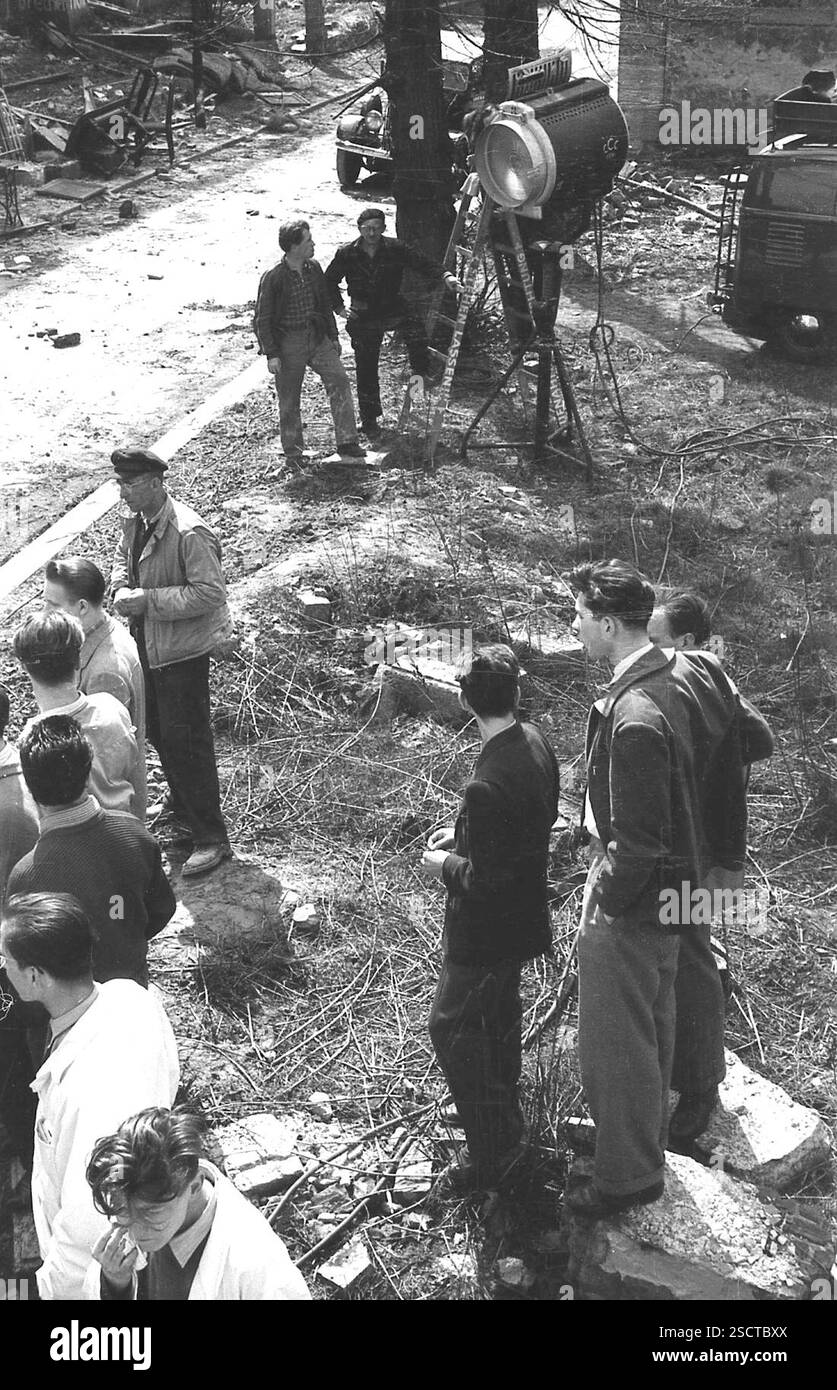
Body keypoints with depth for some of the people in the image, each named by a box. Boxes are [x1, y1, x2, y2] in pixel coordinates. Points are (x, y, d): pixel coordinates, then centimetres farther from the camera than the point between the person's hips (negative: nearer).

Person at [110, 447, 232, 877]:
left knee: (185, 740, -5)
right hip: (146, 644, 9)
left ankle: (211, 837, 6)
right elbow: (122, 558, 20)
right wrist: (122, 589, -2)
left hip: (182, 650, -9)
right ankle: (181, 805, 44)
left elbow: (210, 593, -26)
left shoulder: (189, 532, -25)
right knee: (158, 730, 22)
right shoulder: (134, 522, 2)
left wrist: (149, 599, -27)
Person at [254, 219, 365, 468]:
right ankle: (292, 452, 20)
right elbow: (262, 319, -10)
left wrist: (333, 336, 15)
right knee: (289, 400, 5)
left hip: (317, 337, 5)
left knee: (339, 380, -10)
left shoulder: (314, 268, 2)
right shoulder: (272, 278, -15)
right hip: (288, 343, -5)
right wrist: (271, 354, -13)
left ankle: (346, 442, -6)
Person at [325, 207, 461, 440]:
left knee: (416, 332, -31)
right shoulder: (347, 254, -7)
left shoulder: (395, 248, -8)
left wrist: (445, 276, -33)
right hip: (364, 316, 0)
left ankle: (421, 374, -4)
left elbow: (422, 262, -17)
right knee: (366, 369, 5)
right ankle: (369, 420, 20)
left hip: (393, 307, 0)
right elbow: (329, 281, 6)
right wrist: (339, 308, -2)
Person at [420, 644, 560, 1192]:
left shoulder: (488, 786, -34)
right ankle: (507, 1122, 46)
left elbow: (486, 880, -28)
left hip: (487, 928, -9)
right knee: (499, 1017, 26)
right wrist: (464, 835, 9)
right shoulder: (535, 741, -6)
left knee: (454, 1028, 7)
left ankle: (491, 1153, 17)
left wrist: (445, 865, -9)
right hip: (522, 916, 9)